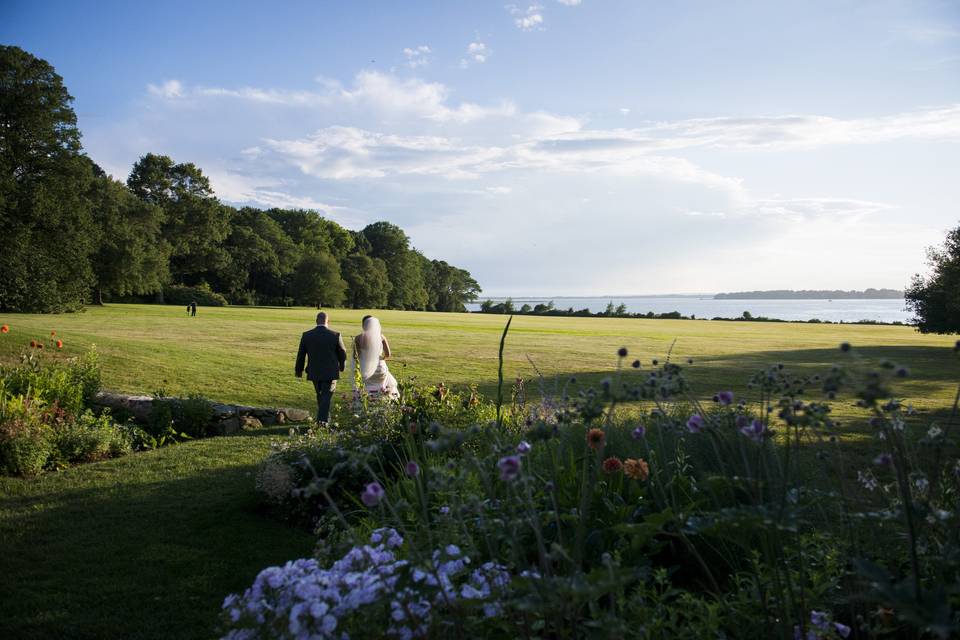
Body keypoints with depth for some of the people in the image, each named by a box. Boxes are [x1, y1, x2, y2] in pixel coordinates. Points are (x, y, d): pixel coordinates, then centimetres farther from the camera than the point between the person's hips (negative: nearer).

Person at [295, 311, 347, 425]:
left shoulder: (306, 335, -5)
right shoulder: (335, 336, -11)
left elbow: (301, 355, 4)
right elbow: (342, 354, -1)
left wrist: (299, 370, 18)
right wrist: (341, 366, 19)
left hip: (314, 373, 3)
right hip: (330, 372, -3)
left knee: (320, 396, 21)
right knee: (326, 397, 3)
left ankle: (325, 418, 31)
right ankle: (322, 421, -4)